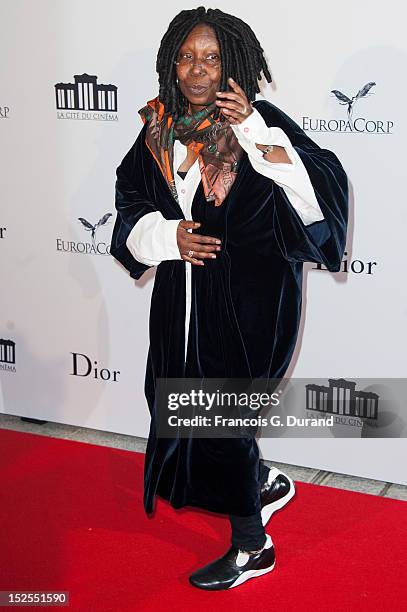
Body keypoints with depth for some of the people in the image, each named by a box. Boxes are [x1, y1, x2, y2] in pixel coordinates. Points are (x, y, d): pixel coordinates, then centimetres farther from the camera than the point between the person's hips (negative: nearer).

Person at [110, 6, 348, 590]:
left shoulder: (262, 122, -12)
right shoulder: (159, 128, 3)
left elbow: (324, 186, -23)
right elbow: (131, 203, 10)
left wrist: (255, 133, -30)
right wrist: (167, 235, -9)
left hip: (250, 296, -6)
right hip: (183, 295, 6)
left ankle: (250, 545, 20)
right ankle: (266, 481, 41)